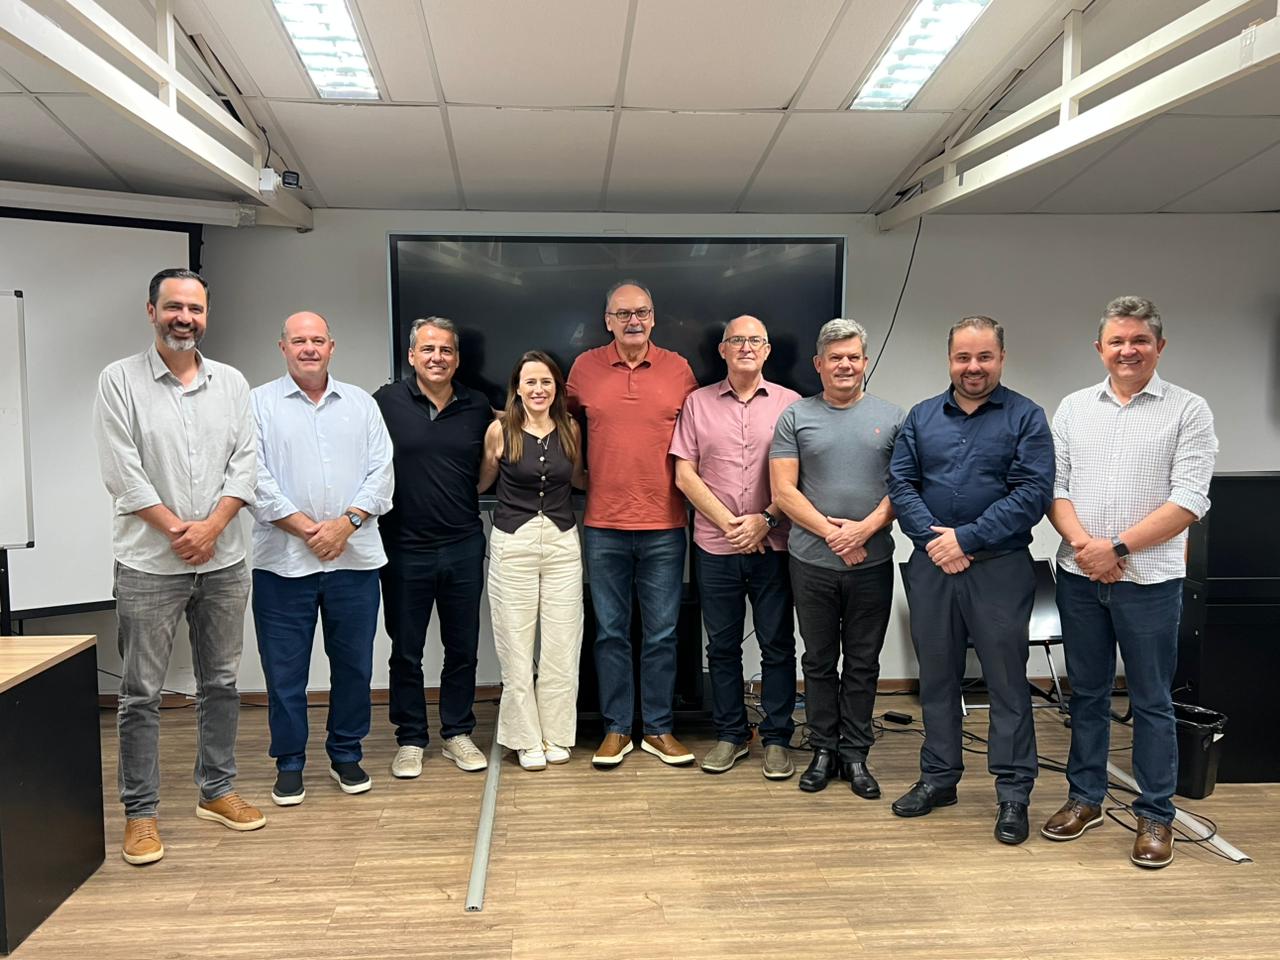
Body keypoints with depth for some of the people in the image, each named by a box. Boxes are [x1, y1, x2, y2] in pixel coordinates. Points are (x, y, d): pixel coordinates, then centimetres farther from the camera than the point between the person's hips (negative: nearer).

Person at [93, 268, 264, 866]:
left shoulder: (231, 383, 7)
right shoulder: (120, 381, -2)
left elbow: (244, 463, 2)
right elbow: (122, 472, -8)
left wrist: (210, 527, -10)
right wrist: (177, 529, -12)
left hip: (224, 562, 4)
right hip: (148, 564, -3)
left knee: (221, 682, 12)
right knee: (141, 694, 4)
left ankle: (217, 792, 26)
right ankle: (140, 814, 16)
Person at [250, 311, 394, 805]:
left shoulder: (362, 404, 11)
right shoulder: (259, 404, 3)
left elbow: (380, 472, 4)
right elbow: (256, 479, -5)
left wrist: (346, 523, -9)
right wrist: (306, 529, -12)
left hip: (355, 558, 2)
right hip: (283, 561, -2)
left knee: (353, 663, 10)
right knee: (285, 670, 5)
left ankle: (346, 754, 26)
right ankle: (289, 763, 21)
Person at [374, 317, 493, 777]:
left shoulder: (478, 408, 3)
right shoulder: (387, 402, -4)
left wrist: (464, 500, 3)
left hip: (464, 546, 2)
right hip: (405, 547, -2)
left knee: (463, 648, 11)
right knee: (406, 652, 10)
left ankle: (457, 734, 27)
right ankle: (410, 740, 25)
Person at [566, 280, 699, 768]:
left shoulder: (679, 369, 2)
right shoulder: (584, 367, 2)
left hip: (664, 526, 0)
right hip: (603, 525, 0)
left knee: (662, 633, 8)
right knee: (611, 631, 9)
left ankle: (658, 728, 22)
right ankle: (616, 728, 23)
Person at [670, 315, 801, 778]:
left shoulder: (789, 403, 3)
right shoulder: (698, 402, 6)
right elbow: (684, 474, 1)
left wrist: (767, 520, -12)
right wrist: (728, 523, -7)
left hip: (774, 545, -1)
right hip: (716, 546, 1)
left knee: (777, 644, 6)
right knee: (722, 644, 11)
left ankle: (777, 738, 20)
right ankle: (730, 734, 25)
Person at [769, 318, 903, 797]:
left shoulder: (891, 417, 4)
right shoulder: (795, 416, 2)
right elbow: (784, 491, -4)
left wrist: (866, 528, -15)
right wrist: (831, 532, -13)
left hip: (873, 563, 1)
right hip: (812, 562, 0)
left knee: (863, 663, 10)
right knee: (819, 661, 11)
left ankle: (855, 754, 23)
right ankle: (823, 749, 25)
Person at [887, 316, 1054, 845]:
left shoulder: (1026, 417, -1)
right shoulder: (921, 417, 10)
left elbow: (1032, 493, -10)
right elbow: (900, 484, 3)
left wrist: (966, 539, -15)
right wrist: (931, 538, -12)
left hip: (1000, 569, -3)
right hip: (931, 567, 3)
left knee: (1007, 682, 4)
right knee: (936, 678, 13)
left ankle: (1013, 793, 17)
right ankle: (939, 776, 28)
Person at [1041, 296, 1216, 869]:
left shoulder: (1188, 411, -2)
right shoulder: (1074, 408, 8)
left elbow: (1188, 502, -10)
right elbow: (1055, 488, 4)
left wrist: (1116, 548, -16)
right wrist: (1083, 544, -12)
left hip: (1149, 579, -3)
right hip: (1079, 576, 3)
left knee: (1151, 702, 7)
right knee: (1086, 693, 13)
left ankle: (1155, 816, 21)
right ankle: (1085, 798, 27)